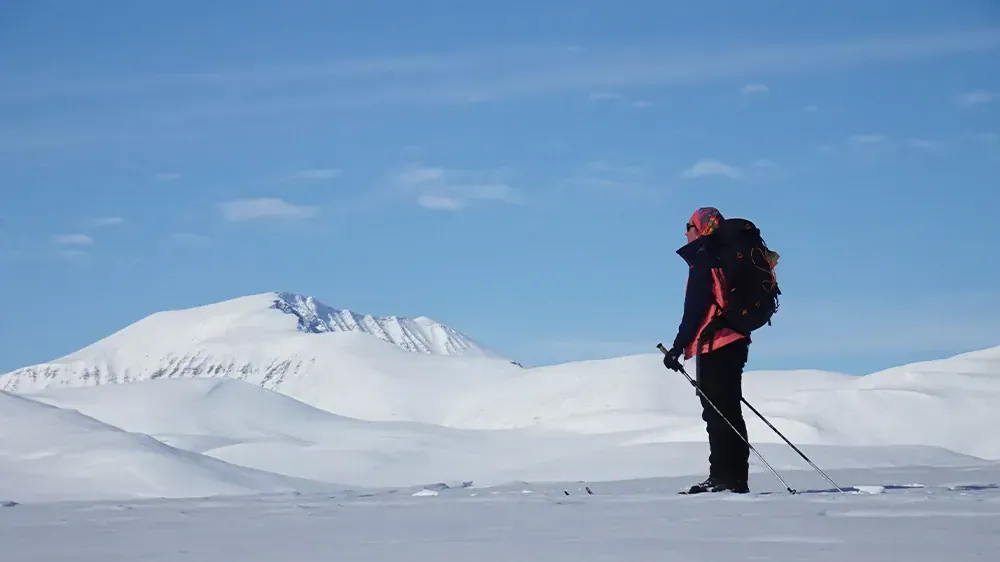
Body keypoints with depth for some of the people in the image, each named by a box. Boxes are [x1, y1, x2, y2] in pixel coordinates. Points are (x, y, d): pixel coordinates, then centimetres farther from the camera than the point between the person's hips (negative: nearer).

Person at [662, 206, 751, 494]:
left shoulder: (703, 261, -9)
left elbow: (695, 309, -16)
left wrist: (679, 346, -14)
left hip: (714, 344, -9)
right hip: (734, 342, 9)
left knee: (718, 412, -9)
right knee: (727, 412, 10)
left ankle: (725, 477, -11)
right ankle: (734, 478, 11)